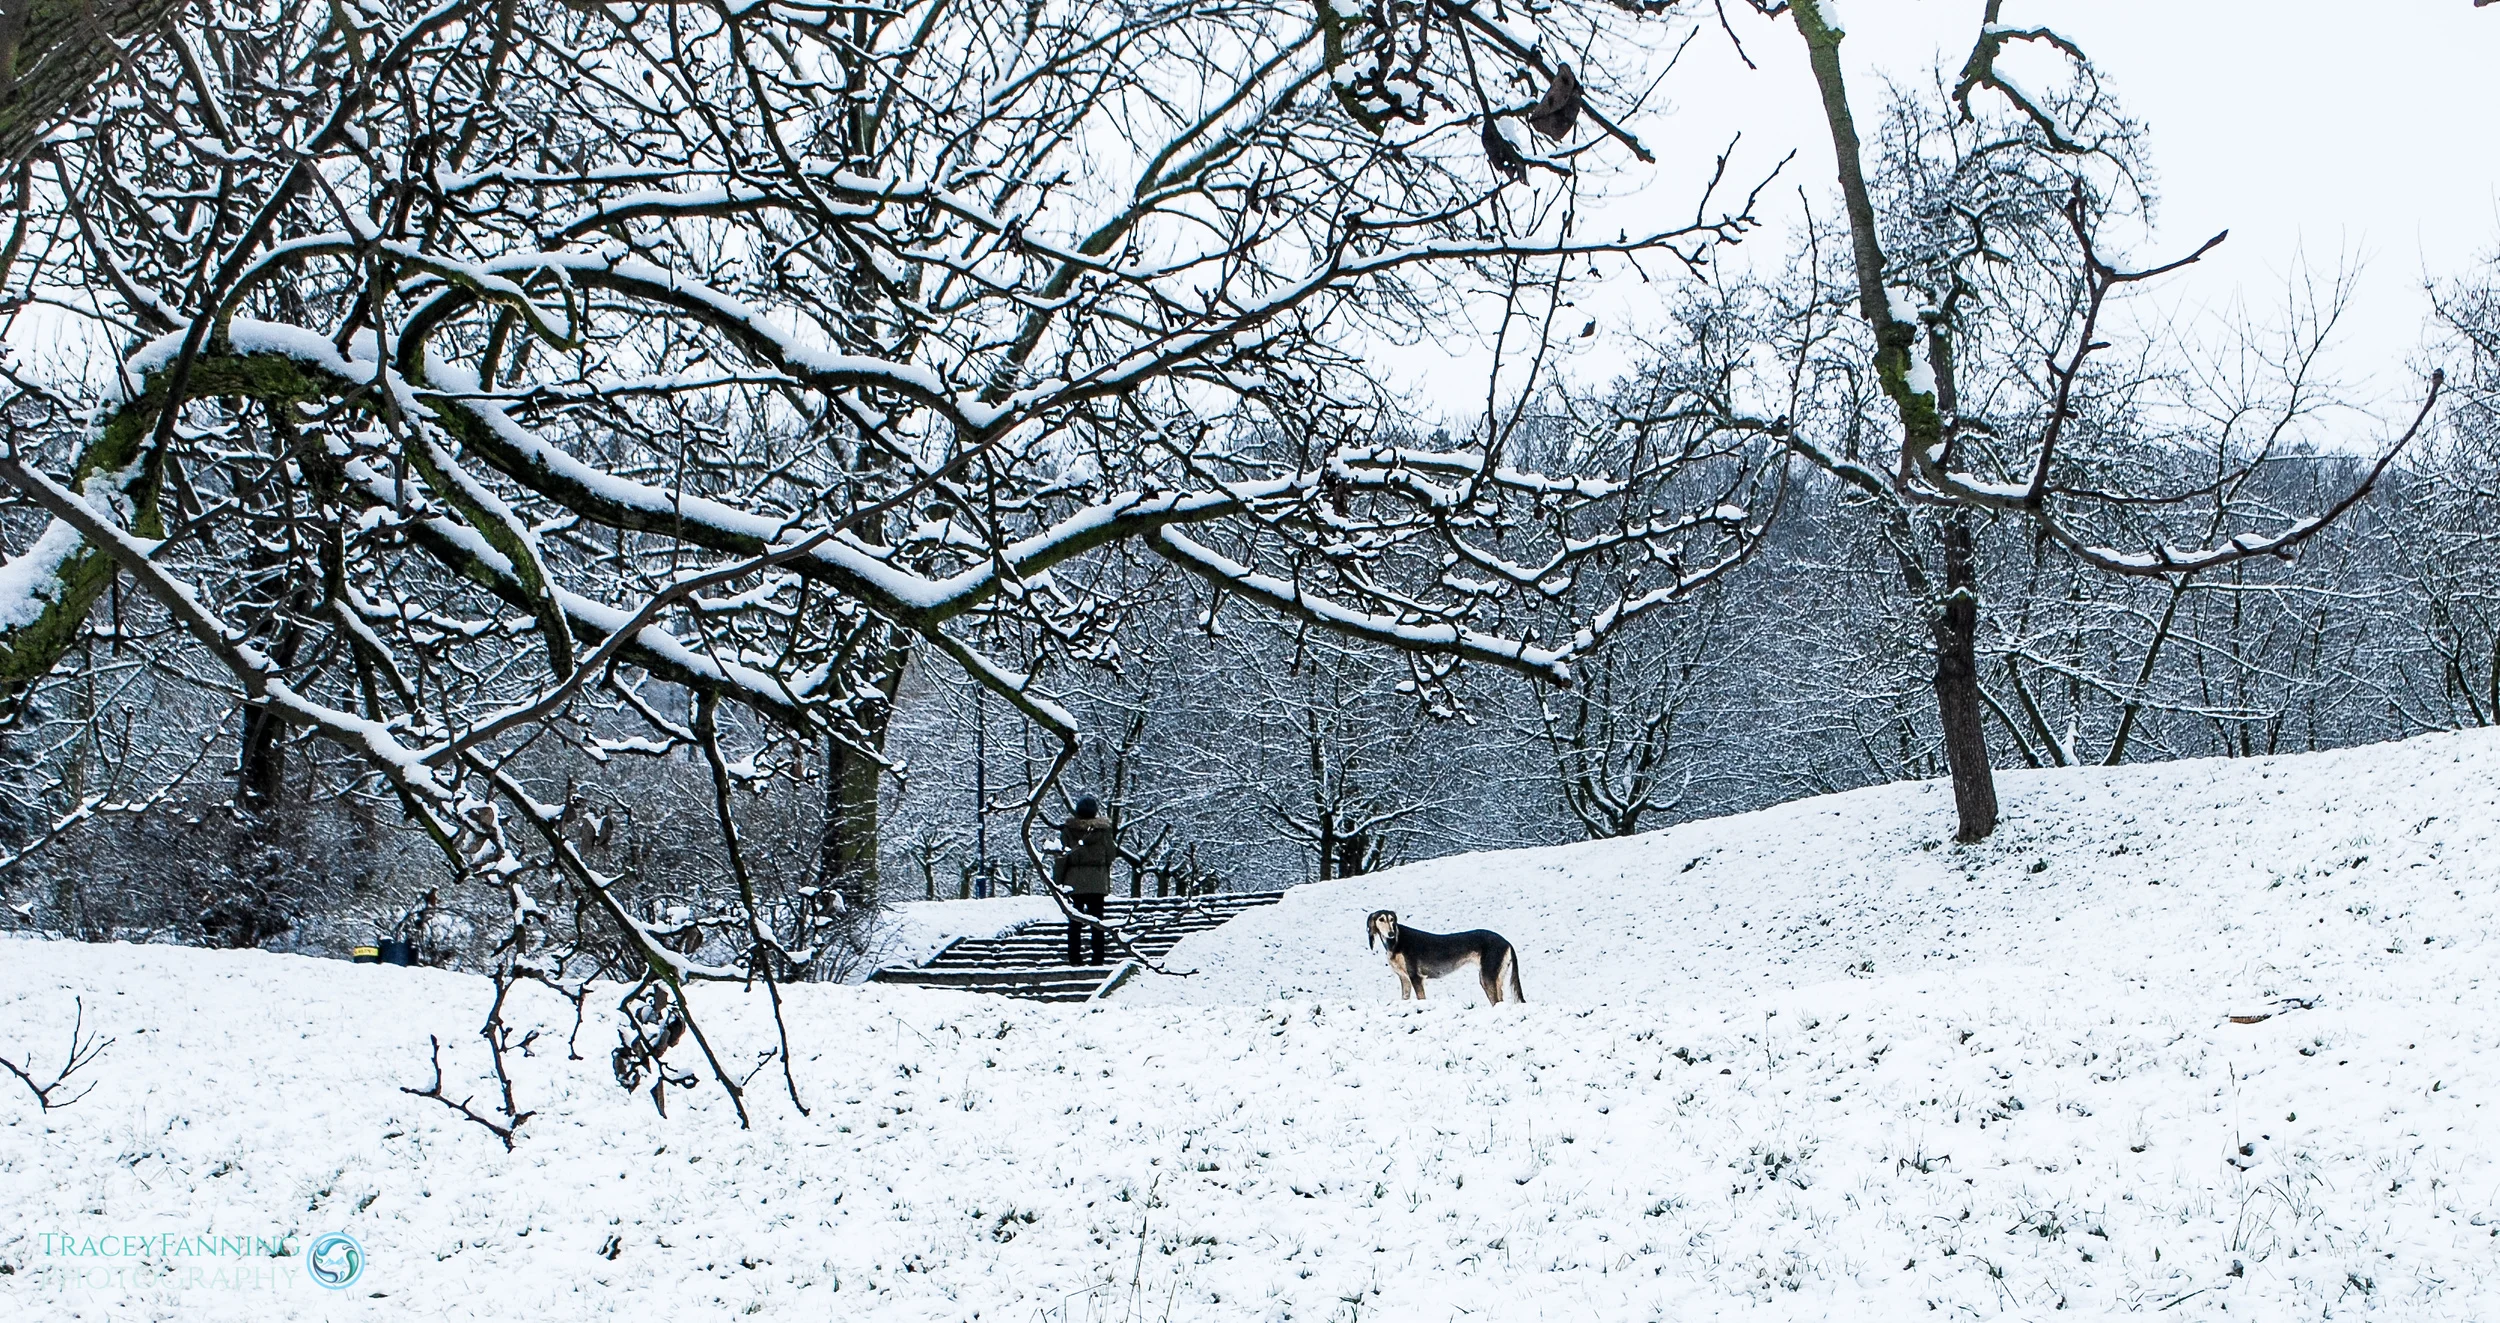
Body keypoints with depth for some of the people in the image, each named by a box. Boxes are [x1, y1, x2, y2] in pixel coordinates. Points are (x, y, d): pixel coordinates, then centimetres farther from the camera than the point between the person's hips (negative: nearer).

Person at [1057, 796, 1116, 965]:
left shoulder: (1068, 830, -2)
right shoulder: (1103, 830, -4)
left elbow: (1061, 857, -3)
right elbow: (1111, 854, 1)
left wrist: (1057, 880, 1)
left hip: (1074, 881, 0)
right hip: (1097, 881, 0)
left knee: (1074, 921, 5)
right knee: (1097, 919, 5)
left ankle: (1074, 957, 3)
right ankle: (1098, 957, 2)